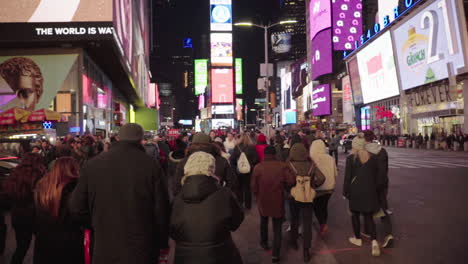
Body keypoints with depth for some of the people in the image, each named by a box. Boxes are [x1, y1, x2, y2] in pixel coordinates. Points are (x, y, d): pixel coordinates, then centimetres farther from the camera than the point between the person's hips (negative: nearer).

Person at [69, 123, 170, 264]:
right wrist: (163, 243, 4)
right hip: (142, 250, -1)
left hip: (105, 249, 2)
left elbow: (76, 207, 1)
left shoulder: (92, 164, -6)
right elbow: (161, 209, -10)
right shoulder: (151, 165, -13)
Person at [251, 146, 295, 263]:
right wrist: (283, 185, 2)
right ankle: (276, 254, 9)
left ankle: (264, 242, 45)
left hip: (263, 200, 1)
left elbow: (253, 186, -6)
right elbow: (291, 181, -19)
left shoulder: (258, 167, -10)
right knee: (277, 228, 10)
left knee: (264, 222, 28)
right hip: (278, 201, -1)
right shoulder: (282, 166, -11)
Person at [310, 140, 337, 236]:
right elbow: (335, 173, 3)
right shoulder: (330, 159, -5)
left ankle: (323, 224, -4)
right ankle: (323, 225, 30)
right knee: (324, 206, 20)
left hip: (317, 188, -4)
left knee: (316, 207, 12)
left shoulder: (312, 159, -19)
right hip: (329, 187, 4)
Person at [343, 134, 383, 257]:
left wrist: (345, 192, 0)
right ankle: (374, 241, -7)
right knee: (369, 217, 10)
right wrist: (376, 191, 18)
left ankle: (358, 239, 27)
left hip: (356, 191, -3)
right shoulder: (372, 158, 2)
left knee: (355, 215, 15)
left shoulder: (350, 158, -10)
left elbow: (348, 177, -10)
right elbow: (377, 177, 7)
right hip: (370, 191, 3)